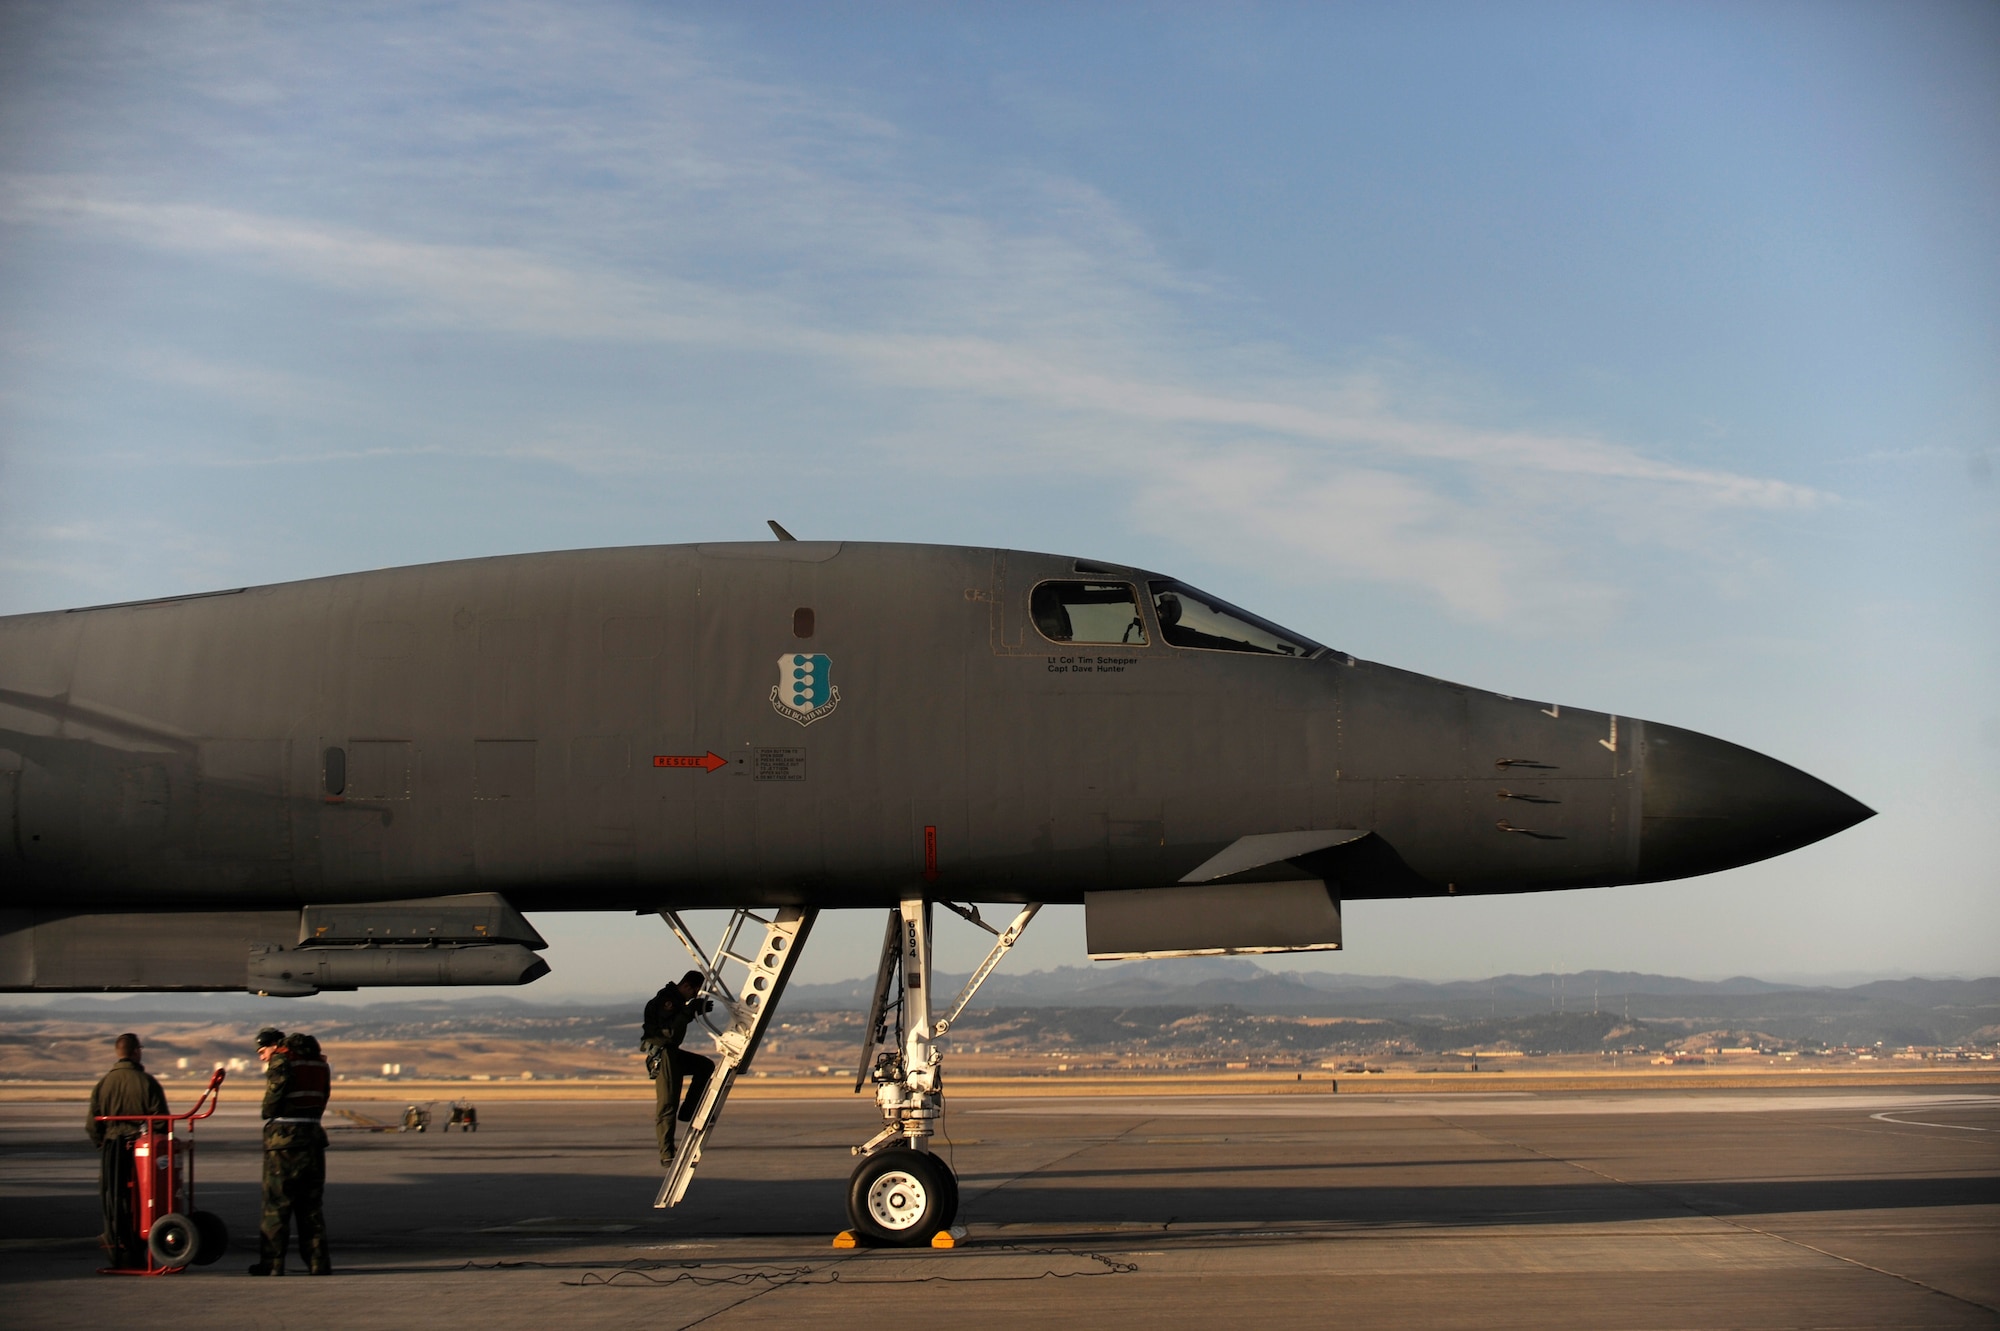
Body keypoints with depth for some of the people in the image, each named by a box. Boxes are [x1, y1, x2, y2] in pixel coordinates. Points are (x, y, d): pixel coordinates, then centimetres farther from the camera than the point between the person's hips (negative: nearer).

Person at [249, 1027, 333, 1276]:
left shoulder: (281, 1061, -7)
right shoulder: (319, 1062, 14)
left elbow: (273, 1097, -14)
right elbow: (322, 1099, 12)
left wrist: (267, 1116, 4)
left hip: (284, 1137, -6)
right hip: (313, 1134, 6)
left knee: (276, 1204, 1)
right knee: (311, 1205, 10)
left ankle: (271, 1264, 3)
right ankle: (318, 1262, 7)